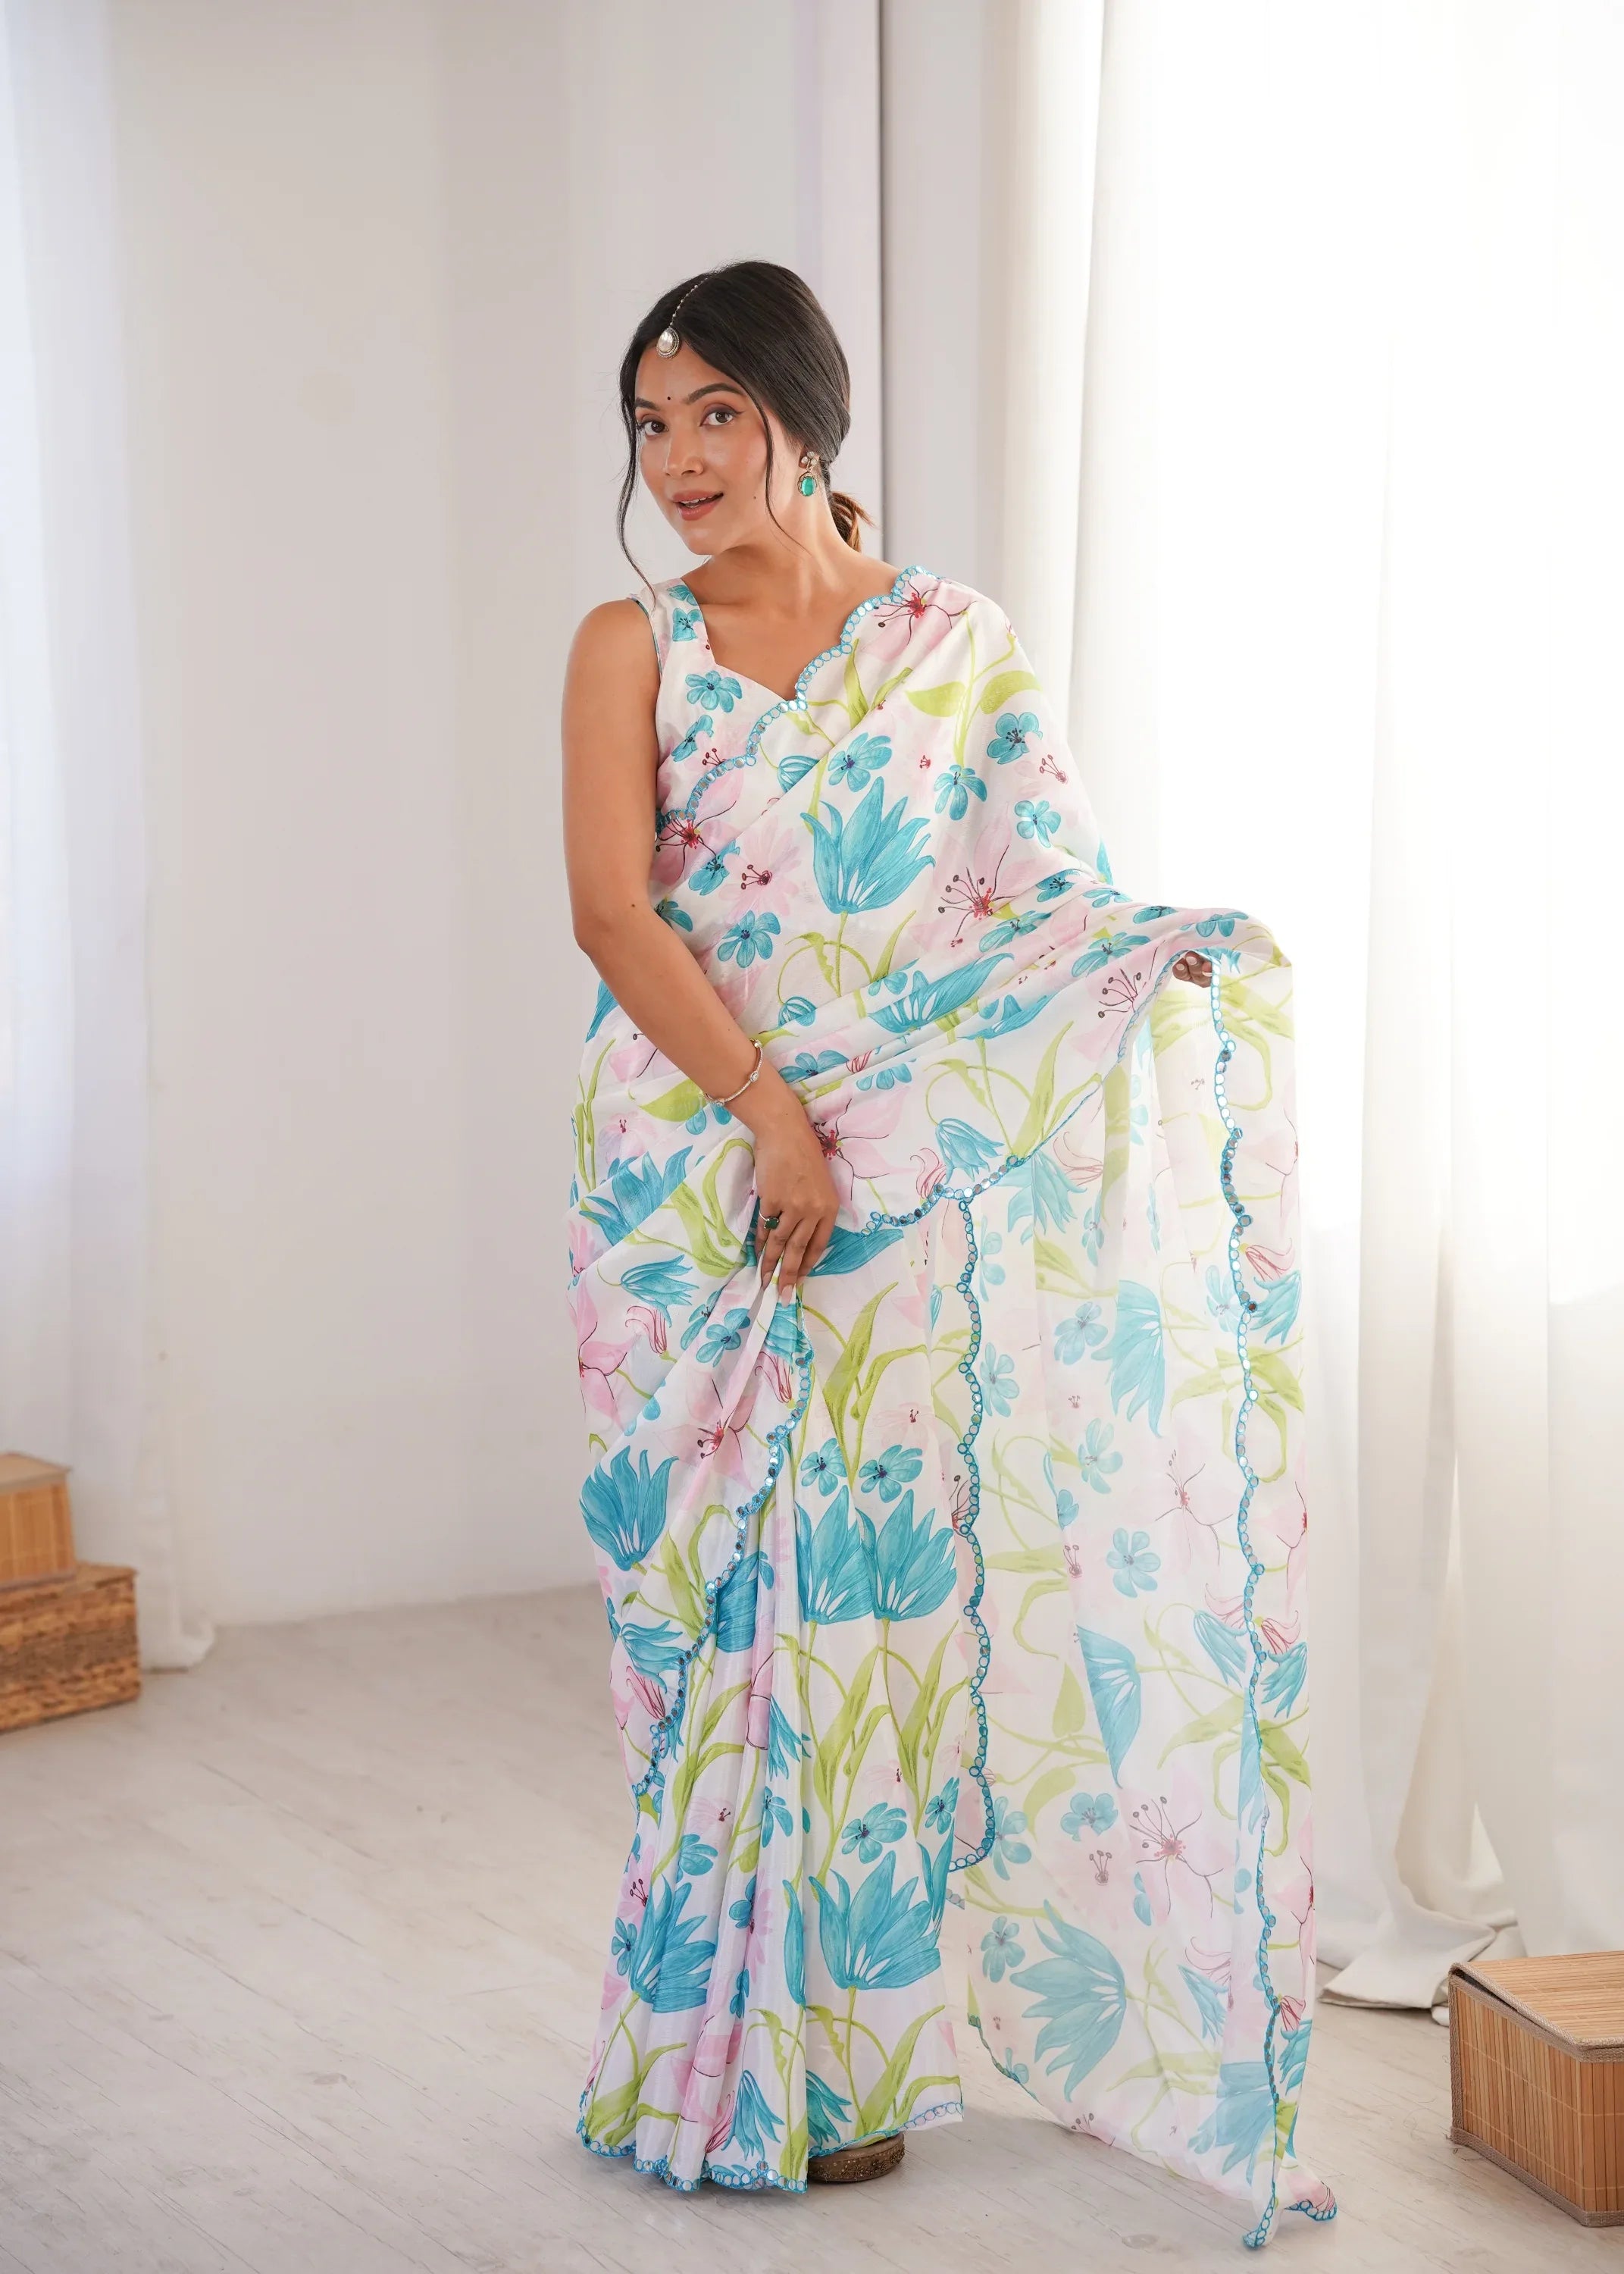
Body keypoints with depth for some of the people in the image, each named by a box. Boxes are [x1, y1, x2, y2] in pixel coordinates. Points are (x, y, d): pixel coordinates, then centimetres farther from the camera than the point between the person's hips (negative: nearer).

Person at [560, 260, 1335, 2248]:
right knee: (702, 1585, 3)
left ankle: (843, 2050, 12)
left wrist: (1170, 950, -18)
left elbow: (1045, 894, 3)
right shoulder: (632, 648, 4)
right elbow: (613, 910, -7)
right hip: (683, 1173, 0)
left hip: (903, 1178, 0)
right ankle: (716, 2045, 15)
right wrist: (771, 1112, -17)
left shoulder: (957, 645, 6)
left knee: (871, 1576, 0)